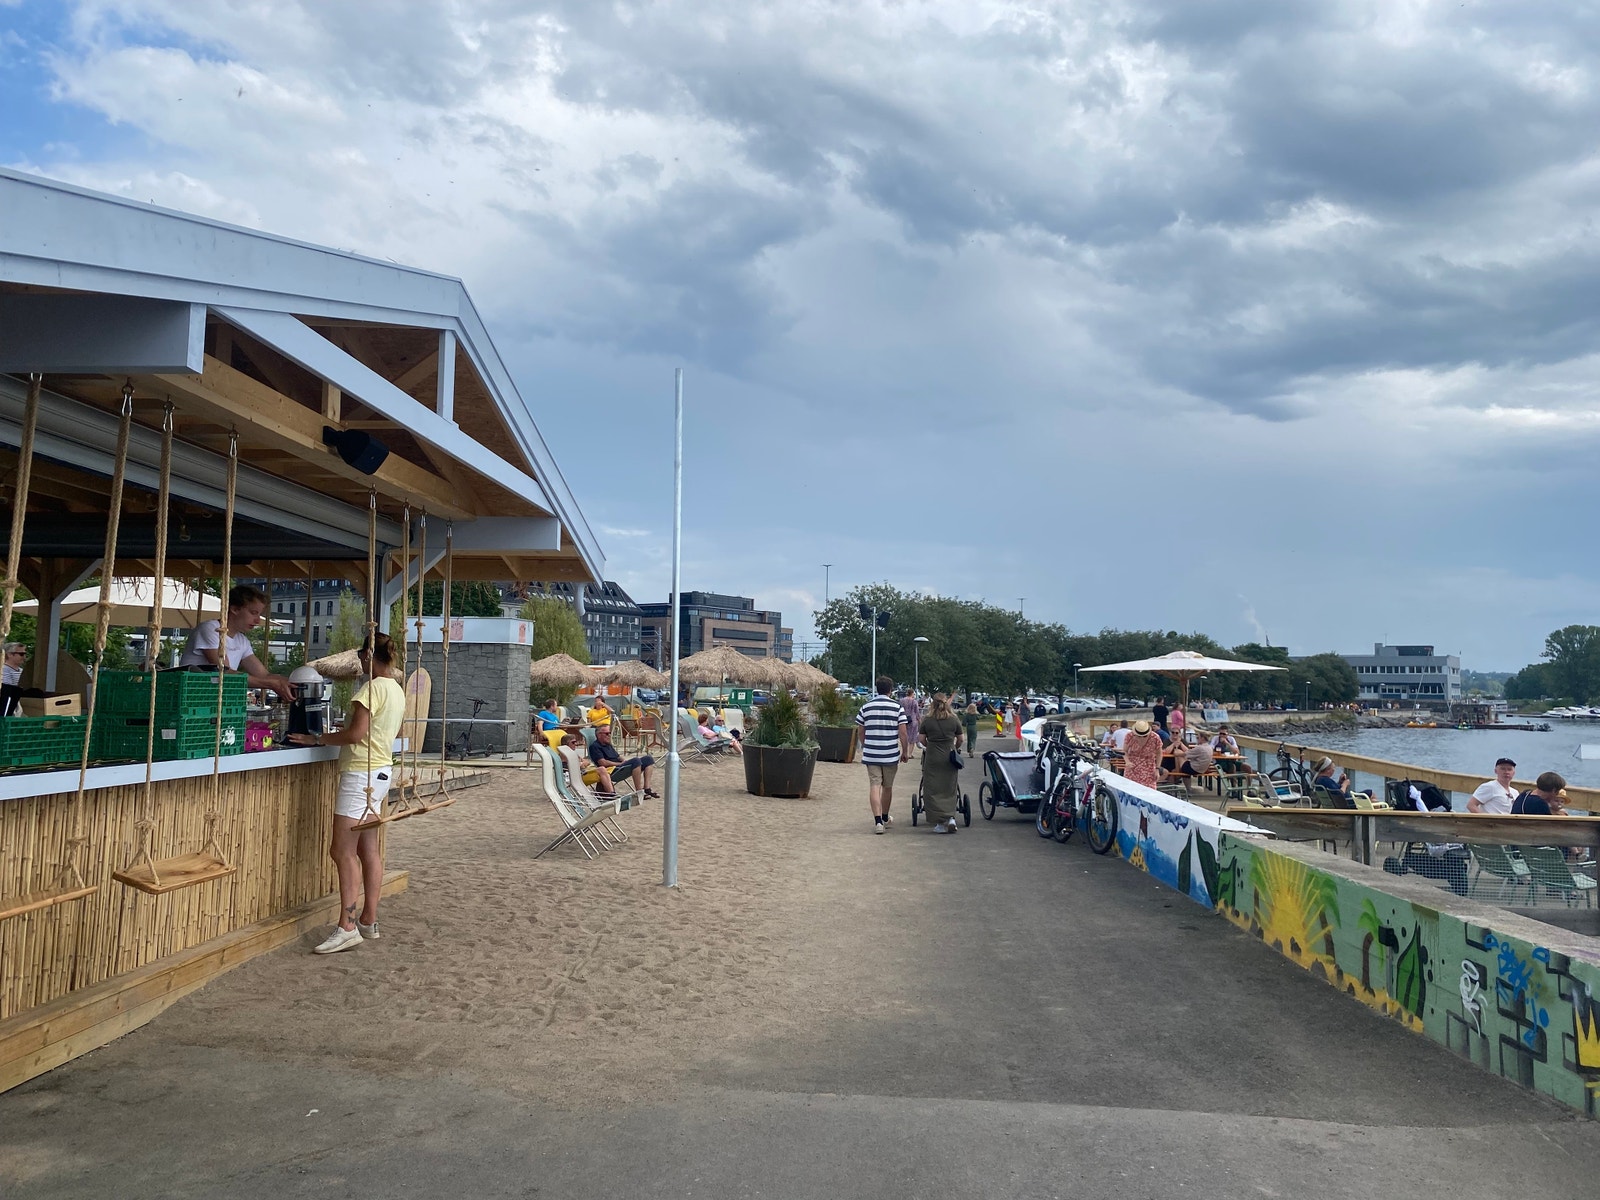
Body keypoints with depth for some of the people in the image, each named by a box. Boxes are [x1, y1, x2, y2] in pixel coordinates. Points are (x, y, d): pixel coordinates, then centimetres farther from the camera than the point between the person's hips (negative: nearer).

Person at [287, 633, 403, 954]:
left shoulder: (374, 687, -15)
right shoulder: (397, 690, 12)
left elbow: (355, 734, -19)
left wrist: (317, 739, -9)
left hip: (361, 773, -10)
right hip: (380, 771, 10)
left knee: (343, 851, -8)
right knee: (369, 851, 11)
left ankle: (347, 928, -8)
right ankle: (368, 922, 16)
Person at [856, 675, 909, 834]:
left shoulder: (866, 707, 2)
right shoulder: (897, 708, -5)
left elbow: (861, 733, 9)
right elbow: (903, 734, -7)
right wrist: (905, 752, 5)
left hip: (870, 754, 1)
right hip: (891, 755, -1)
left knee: (874, 786, -1)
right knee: (888, 786, 16)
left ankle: (878, 821, -13)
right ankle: (885, 818, 33)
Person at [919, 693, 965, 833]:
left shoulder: (927, 720, -2)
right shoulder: (954, 720, 1)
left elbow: (922, 740, 2)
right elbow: (960, 740, 10)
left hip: (932, 758, -1)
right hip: (949, 757, 2)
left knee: (932, 790, 4)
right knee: (950, 790, 11)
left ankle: (939, 823, 1)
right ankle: (951, 818, -3)